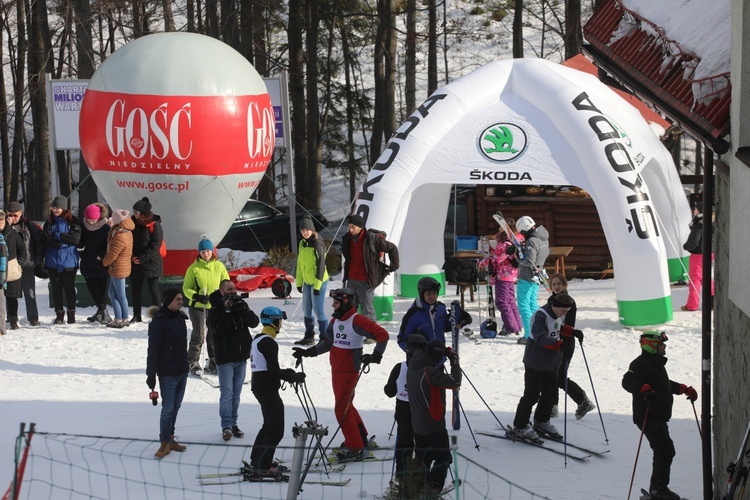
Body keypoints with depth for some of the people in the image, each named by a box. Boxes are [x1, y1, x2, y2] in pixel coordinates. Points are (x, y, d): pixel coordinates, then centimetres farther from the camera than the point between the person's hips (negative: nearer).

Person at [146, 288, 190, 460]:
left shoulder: (180, 318, 11)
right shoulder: (158, 322, -13)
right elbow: (153, 350, -14)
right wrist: (151, 375, -15)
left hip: (182, 371, 7)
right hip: (167, 373, -7)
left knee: (175, 407, 12)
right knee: (168, 408, -6)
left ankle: (170, 439, 20)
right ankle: (165, 444, 1)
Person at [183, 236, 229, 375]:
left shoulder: (219, 266, 3)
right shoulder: (194, 268, -3)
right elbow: (186, 288, 0)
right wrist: (196, 296, -19)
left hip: (215, 307, 3)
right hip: (198, 306, -3)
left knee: (214, 336, 9)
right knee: (199, 335, -5)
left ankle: (214, 362, 20)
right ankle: (193, 362, 6)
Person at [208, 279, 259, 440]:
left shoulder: (241, 305, 7)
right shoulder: (215, 310, -7)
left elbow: (254, 322, -6)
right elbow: (217, 329, -21)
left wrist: (242, 308, -20)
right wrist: (227, 311, -26)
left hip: (241, 357, 5)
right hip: (225, 358, -5)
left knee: (236, 393, 10)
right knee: (227, 393, -8)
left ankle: (233, 424, 17)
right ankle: (226, 426, -9)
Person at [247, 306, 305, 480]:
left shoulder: (258, 339, 13)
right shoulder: (269, 343, -18)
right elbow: (273, 371, -21)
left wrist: (287, 373, 13)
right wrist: (294, 378, -9)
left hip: (259, 386, 10)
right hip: (268, 389, -10)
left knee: (269, 425, 24)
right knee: (276, 430, -8)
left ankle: (256, 461, 29)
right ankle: (260, 468, -11)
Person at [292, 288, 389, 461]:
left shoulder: (357, 321, -19)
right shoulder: (335, 320, 8)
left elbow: (382, 335, -21)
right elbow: (328, 342, 16)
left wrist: (376, 355, -27)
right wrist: (308, 352, 10)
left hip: (349, 371, -9)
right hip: (336, 369, 9)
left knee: (342, 409, -8)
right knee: (345, 406, 19)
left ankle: (355, 448, 0)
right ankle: (362, 438, 35)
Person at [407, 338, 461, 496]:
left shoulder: (413, 368, 2)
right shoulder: (429, 372, -25)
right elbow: (455, 382, -28)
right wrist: (454, 361, -16)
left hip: (417, 424, 8)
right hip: (433, 425, -8)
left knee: (423, 459, 17)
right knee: (443, 458, 5)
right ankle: (432, 489, 1)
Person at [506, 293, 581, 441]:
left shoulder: (559, 315, 4)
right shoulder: (541, 315, -23)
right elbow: (541, 338, -34)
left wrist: (573, 332, 0)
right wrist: (559, 344, -48)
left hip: (552, 362, 9)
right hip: (536, 362, -8)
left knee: (550, 393, 15)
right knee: (532, 395, -5)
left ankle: (541, 422, 33)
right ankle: (519, 427, 5)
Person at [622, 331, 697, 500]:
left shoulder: (657, 363, 19)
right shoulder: (640, 364, -13)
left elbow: (665, 384, 35)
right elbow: (627, 381, -28)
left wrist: (684, 389, 29)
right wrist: (642, 388, -44)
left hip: (659, 418, 10)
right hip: (648, 418, -10)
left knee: (663, 452, 13)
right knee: (666, 450, -13)